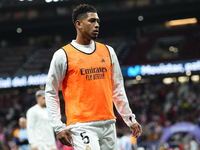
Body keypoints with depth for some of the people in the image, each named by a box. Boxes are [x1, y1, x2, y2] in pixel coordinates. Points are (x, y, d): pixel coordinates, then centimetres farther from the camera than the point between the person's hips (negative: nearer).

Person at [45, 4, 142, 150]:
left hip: (108, 123, 6)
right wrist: (59, 127, -7)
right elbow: (51, 93, 1)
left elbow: (118, 89, 20)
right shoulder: (63, 55, -1)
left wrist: (130, 119, 17)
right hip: (81, 125, -6)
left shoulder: (108, 51, 13)